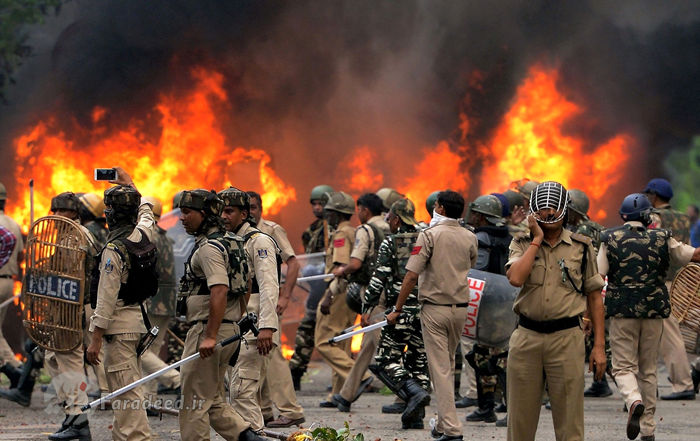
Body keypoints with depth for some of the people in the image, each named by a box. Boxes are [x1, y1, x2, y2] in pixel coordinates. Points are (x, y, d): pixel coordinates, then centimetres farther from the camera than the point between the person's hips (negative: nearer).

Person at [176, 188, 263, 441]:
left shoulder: (209, 248, -15)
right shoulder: (225, 244, 18)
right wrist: (235, 328, 27)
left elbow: (220, 291, -26)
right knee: (213, 401, 13)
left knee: (194, 401, -3)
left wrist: (210, 337, -30)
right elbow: (241, 290, 24)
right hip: (229, 330, 10)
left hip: (207, 330, -10)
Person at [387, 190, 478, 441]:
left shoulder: (429, 235, -11)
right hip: (460, 307, 5)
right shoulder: (470, 238, 3)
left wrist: (397, 310, -9)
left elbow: (411, 276, -16)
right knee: (448, 365, 19)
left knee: (440, 369, -4)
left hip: (434, 308, -5)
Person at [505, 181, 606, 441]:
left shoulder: (581, 247, 6)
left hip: (566, 338, -1)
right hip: (527, 338, 1)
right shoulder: (522, 244, 7)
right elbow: (515, 278, -14)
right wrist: (537, 240, -7)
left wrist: (599, 346, 2)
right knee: (520, 418, 7)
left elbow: (594, 296, 8)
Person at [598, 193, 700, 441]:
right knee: (648, 370, 12)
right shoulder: (662, 240, 2)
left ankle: (635, 401, -28)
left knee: (623, 366, 4)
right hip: (654, 312, 2)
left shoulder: (610, 240, -1)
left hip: (622, 312, -2)